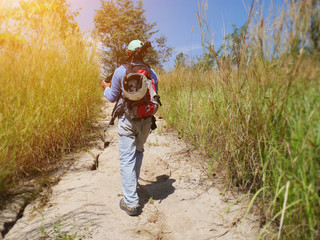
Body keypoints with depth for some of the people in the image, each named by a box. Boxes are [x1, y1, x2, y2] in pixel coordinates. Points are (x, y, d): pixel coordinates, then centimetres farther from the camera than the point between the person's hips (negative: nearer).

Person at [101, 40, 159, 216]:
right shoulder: (152, 73, 3)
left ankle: (131, 202, 5)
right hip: (146, 120, 4)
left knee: (127, 159, 1)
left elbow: (112, 97, 1)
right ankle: (133, 184, 41)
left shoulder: (121, 71, -6)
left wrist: (106, 87, 22)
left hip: (127, 120, -4)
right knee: (138, 150, 26)